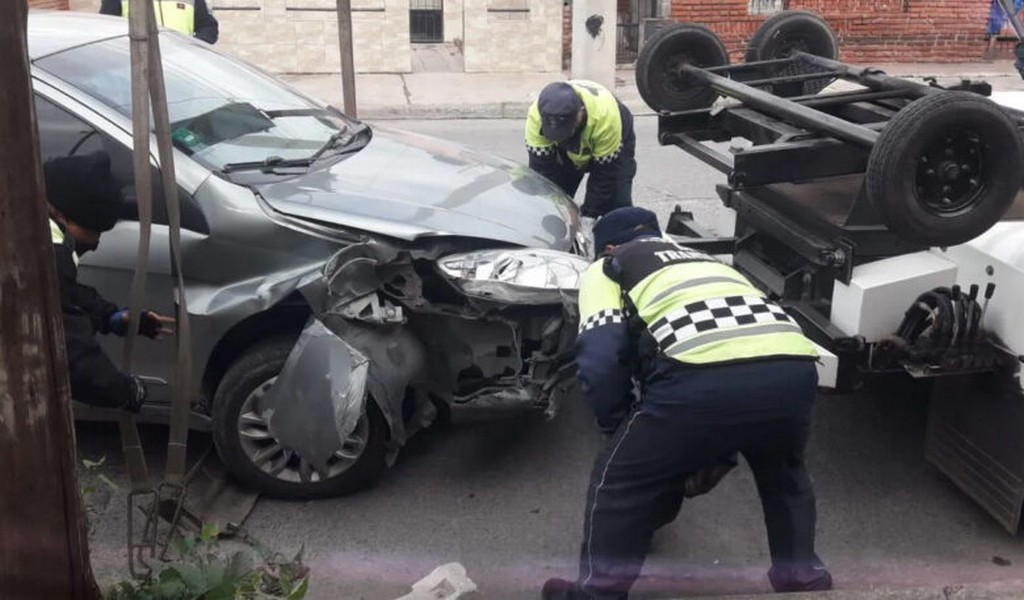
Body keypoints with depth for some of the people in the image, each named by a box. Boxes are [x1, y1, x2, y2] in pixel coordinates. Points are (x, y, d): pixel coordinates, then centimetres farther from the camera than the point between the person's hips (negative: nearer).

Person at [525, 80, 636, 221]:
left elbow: (604, 176, -33)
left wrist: (588, 218, -34)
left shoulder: (605, 116, -43)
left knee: (618, 203, -17)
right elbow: (541, 169, -30)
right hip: (566, 151, 3)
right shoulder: (536, 116, -37)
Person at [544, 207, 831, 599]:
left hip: (705, 377, -6)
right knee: (783, 472, 37)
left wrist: (620, 430, 23)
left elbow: (600, 360, 7)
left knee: (620, 481, 19)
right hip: (793, 369, 6)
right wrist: (720, 453, 51)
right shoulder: (708, 262, 42)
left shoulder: (607, 268, 25)